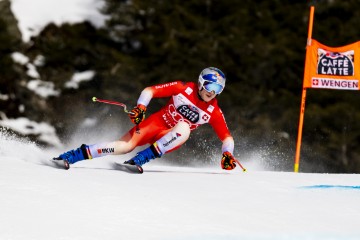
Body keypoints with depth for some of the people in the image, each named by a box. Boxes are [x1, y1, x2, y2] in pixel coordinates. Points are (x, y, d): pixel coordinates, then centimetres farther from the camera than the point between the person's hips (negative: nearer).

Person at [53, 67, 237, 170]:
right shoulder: (184, 89, -8)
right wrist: (140, 107, -23)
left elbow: (227, 137, 0)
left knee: (184, 128, -34)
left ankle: (141, 159, -35)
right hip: (156, 123, -1)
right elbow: (150, 90, -6)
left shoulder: (214, 112, -4)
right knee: (126, 145, -26)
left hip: (170, 138, 1)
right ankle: (71, 156, -23)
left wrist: (227, 154, -19)